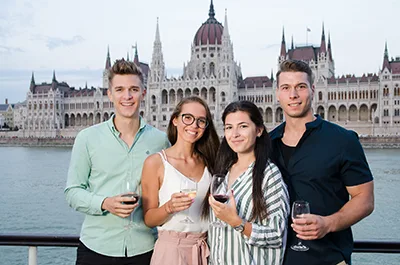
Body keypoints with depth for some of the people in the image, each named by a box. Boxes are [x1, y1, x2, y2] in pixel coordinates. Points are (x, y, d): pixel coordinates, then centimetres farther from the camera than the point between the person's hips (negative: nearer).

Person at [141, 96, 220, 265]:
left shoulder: (208, 163, 5)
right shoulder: (155, 162, -7)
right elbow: (149, 219, -6)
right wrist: (169, 207, -23)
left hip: (206, 250, 4)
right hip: (171, 249, -4)